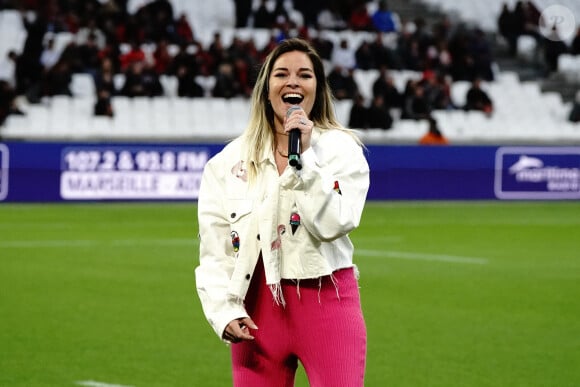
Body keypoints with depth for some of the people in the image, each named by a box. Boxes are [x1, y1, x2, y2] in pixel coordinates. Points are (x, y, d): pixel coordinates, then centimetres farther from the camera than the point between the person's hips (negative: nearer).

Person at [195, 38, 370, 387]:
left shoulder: (341, 148, 0)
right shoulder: (229, 161, 6)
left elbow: (333, 223, -16)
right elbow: (214, 249, 5)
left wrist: (305, 157, -16)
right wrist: (225, 310, -6)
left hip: (328, 304, -3)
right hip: (258, 308, 3)